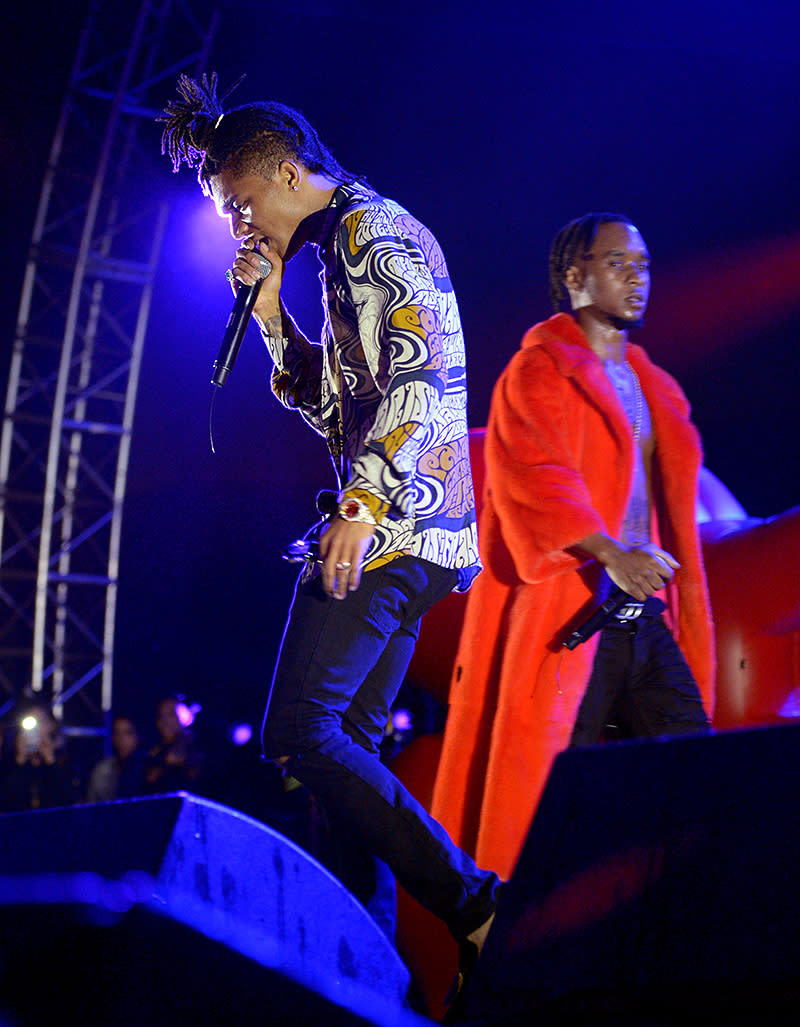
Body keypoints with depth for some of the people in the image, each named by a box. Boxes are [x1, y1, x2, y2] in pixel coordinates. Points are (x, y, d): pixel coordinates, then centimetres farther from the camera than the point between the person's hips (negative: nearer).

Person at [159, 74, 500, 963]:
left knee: (299, 736, -11)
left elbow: (421, 369, -20)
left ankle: (472, 908, -14)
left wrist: (362, 504, -26)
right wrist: (271, 313, 17)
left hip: (391, 525, -10)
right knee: (347, 744, 9)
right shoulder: (347, 247, 25)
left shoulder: (370, 227, -5)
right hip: (401, 534, 10)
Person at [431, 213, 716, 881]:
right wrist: (611, 554, -31)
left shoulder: (650, 384, 21)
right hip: (570, 611, -7)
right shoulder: (540, 370, -3)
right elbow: (536, 476, -19)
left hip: (643, 608, 7)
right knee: (558, 782, -5)